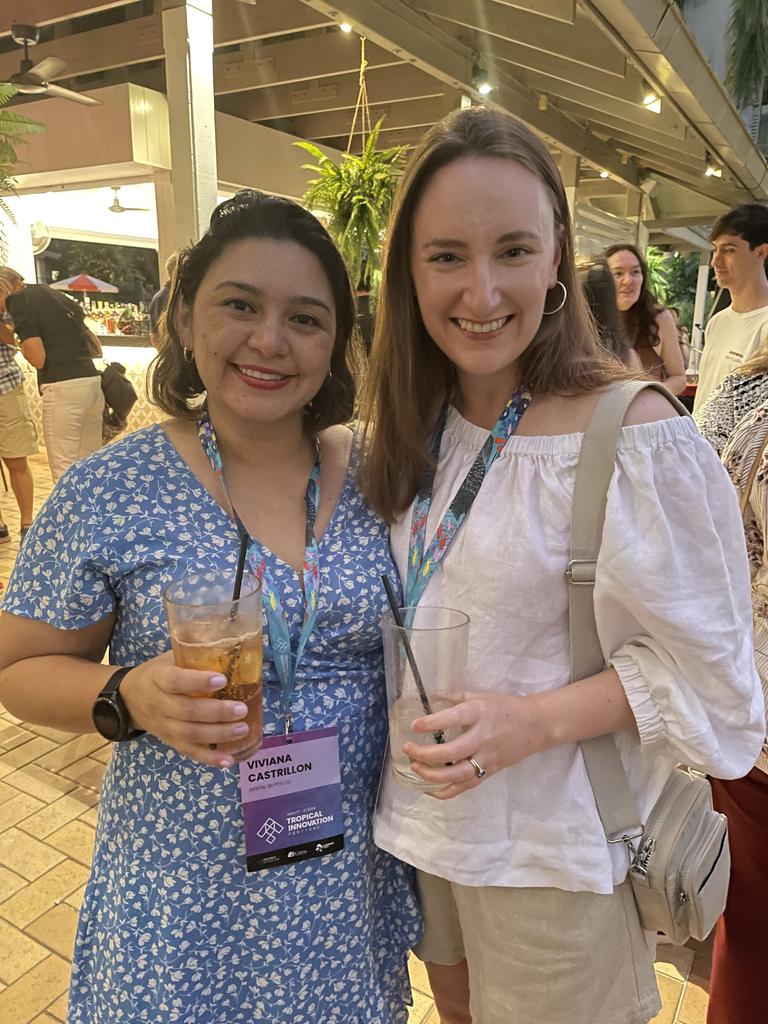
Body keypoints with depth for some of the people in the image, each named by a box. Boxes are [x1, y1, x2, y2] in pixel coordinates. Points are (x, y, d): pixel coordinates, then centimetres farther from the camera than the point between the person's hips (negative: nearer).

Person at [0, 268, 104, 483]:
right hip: (92, 381, 8)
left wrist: (21, 341, 8)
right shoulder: (52, 294, 21)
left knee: (64, 469, -2)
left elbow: (38, 358, -8)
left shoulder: (19, 301, -2)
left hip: (62, 387, -8)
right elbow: (96, 347, 22)